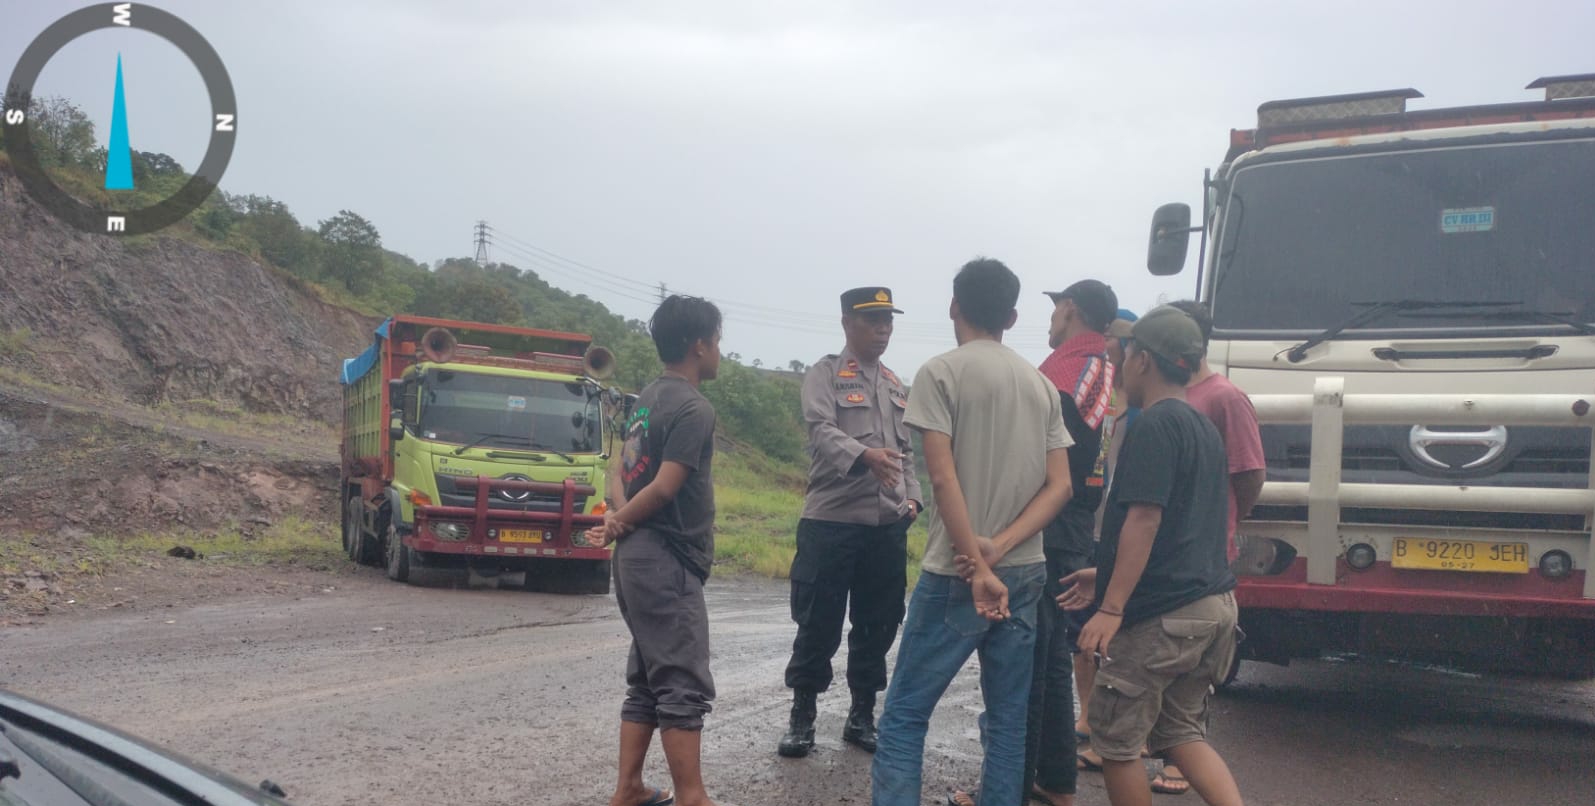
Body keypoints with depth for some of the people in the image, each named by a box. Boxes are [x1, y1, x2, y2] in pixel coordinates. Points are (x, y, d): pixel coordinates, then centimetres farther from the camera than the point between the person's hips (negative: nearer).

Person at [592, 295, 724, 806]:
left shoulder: (647, 398, 14)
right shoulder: (694, 408, -15)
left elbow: (624, 470, 15)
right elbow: (665, 487, -19)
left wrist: (621, 517, -2)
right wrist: (621, 525, -6)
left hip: (640, 557, 9)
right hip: (668, 561, -9)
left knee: (647, 682, 13)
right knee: (684, 689, -7)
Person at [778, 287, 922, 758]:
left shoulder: (897, 386, 18)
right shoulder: (825, 375, -1)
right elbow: (822, 432, -18)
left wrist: (912, 496, 6)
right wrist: (864, 455, -36)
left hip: (888, 525, 6)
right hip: (831, 521, -5)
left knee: (877, 626, 10)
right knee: (819, 625, 0)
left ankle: (862, 716, 22)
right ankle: (802, 717, 12)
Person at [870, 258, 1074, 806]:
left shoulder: (942, 372, -6)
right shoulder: (1042, 384, 11)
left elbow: (944, 477, -15)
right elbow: (1059, 486, 4)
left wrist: (978, 568, -16)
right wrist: (999, 547, -6)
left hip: (955, 574, -5)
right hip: (1025, 574, 5)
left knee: (904, 715, 0)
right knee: (1009, 719, 10)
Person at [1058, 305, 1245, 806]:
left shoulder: (1155, 425, -12)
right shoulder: (1204, 428, 17)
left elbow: (1144, 519, -20)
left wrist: (1112, 607, -21)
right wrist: (1105, 576, 28)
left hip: (1161, 614, -9)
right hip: (1214, 604, 9)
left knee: (1115, 742, 4)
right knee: (1178, 732, 17)